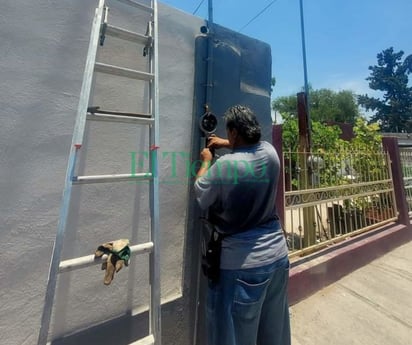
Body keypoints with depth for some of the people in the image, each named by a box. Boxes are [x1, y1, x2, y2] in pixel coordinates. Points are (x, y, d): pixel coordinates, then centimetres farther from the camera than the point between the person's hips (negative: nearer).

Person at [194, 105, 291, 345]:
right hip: (278, 255, 7)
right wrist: (225, 144, 25)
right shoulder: (270, 153, -4)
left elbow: (199, 194, -4)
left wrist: (206, 161, 10)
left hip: (242, 263, -6)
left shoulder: (224, 165, -22)